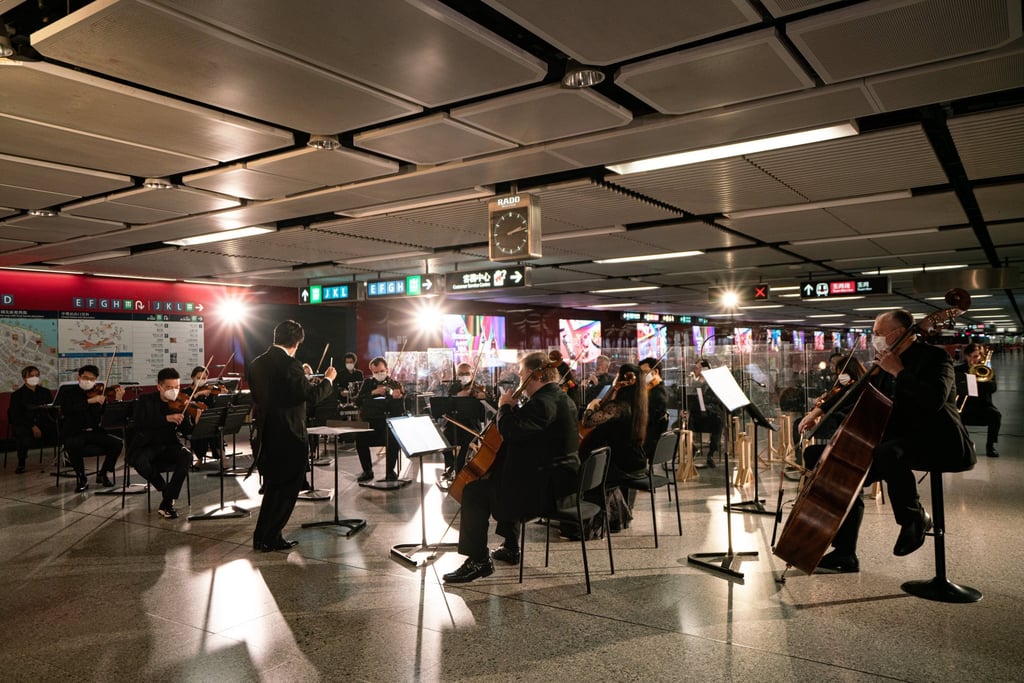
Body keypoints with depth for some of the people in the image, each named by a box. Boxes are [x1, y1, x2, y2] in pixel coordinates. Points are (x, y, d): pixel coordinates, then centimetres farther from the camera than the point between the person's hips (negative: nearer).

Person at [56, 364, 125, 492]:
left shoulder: (99, 394, 10)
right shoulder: (68, 393, 5)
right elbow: (66, 410, -16)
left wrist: (117, 400, -14)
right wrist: (89, 401, -25)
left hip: (95, 432, 3)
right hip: (74, 434, -3)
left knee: (117, 443, -21)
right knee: (73, 445, -36)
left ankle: (103, 474, 1)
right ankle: (82, 479, -15)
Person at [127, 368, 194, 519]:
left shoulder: (180, 404, 1)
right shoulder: (145, 400, -3)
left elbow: (187, 431, -6)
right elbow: (138, 423, -20)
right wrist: (167, 418, -30)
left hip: (169, 445, 2)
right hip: (145, 446, -1)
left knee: (187, 456, -30)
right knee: (140, 461, -34)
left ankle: (168, 501, -17)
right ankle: (165, 491, -6)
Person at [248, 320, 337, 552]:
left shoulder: (256, 364, 6)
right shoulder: (290, 365, -18)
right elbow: (311, 395, -18)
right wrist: (328, 379, -2)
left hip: (265, 437, 8)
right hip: (290, 437, -8)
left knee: (273, 488, 20)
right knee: (286, 489, 6)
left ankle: (265, 536, 27)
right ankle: (268, 538, 11)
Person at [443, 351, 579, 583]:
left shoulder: (543, 403, -22)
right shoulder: (560, 398, 13)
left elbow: (510, 431, -31)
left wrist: (505, 406, -14)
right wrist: (513, 408, 10)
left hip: (545, 485, -12)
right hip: (560, 477, 12)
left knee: (474, 492, -8)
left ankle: (478, 561, 0)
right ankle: (510, 547, 40)